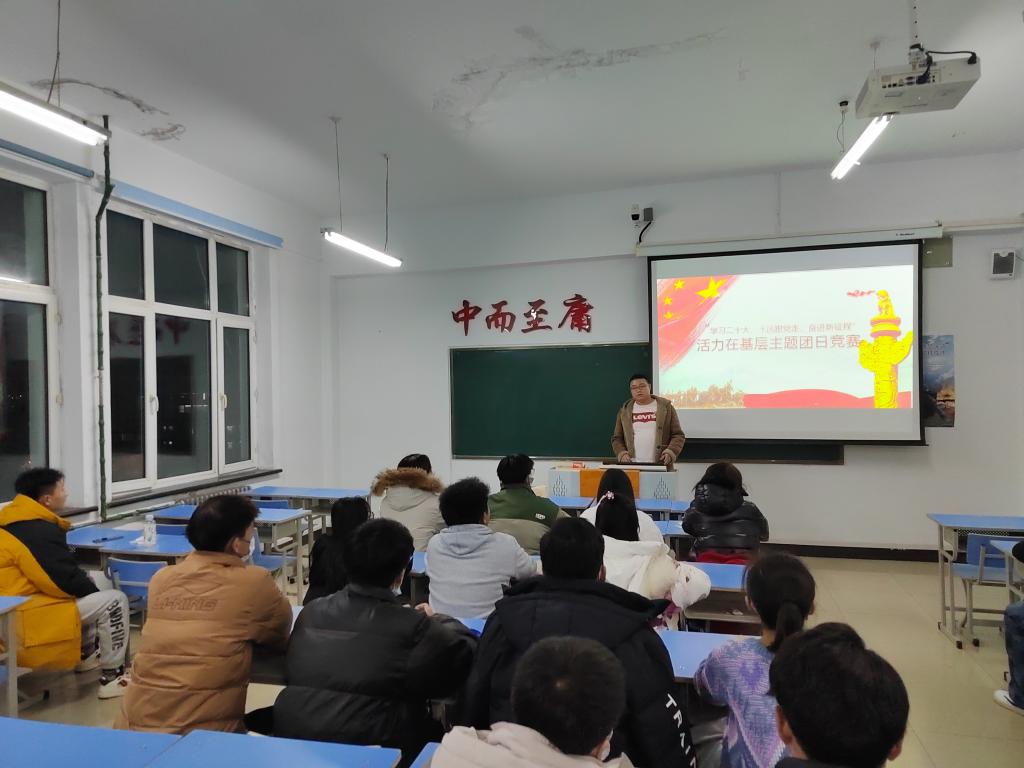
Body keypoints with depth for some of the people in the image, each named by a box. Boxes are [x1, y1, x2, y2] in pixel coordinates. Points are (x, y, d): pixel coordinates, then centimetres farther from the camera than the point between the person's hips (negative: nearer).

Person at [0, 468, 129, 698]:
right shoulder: (39, 531, -20)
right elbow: (67, 581, -19)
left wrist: (92, 589, 13)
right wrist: (96, 592, 0)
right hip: (21, 621, -11)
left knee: (91, 587, 23)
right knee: (114, 600, -12)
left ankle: (86, 655, 29)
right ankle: (111, 677, -4)